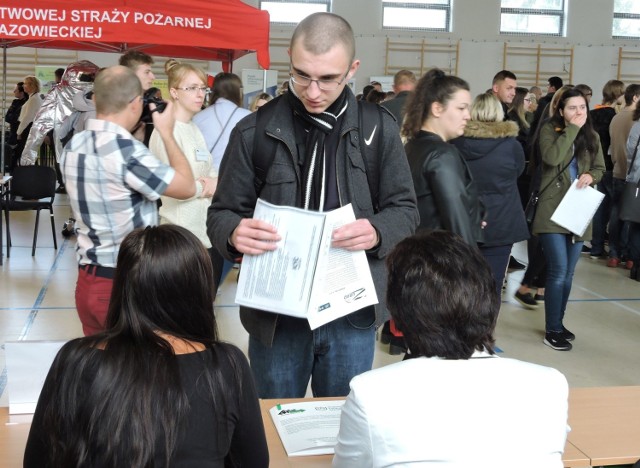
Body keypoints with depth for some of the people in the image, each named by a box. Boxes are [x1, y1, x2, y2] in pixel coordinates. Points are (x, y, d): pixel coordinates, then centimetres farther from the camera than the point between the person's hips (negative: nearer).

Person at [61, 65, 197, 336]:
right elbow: (187, 188, -12)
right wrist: (166, 133, -2)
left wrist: (134, 134, 15)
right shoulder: (127, 150, -21)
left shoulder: (74, 146, 3)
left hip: (88, 280, 7)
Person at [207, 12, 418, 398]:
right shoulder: (255, 131, -4)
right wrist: (235, 233, -24)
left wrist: (377, 232, -20)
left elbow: (405, 209, 3)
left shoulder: (379, 128, -2)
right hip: (276, 313, 0)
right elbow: (222, 214, 1)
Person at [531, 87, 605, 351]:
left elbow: (600, 168, 15)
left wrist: (590, 176, -8)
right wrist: (572, 129, -17)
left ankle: (558, 323, 27)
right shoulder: (549, 129, -5)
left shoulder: (591, 136, 10)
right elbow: (552, 158, -22)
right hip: (553, 210, -5)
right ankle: (552, 330, 1)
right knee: (558, 271, -9)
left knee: (568, 274, 13)